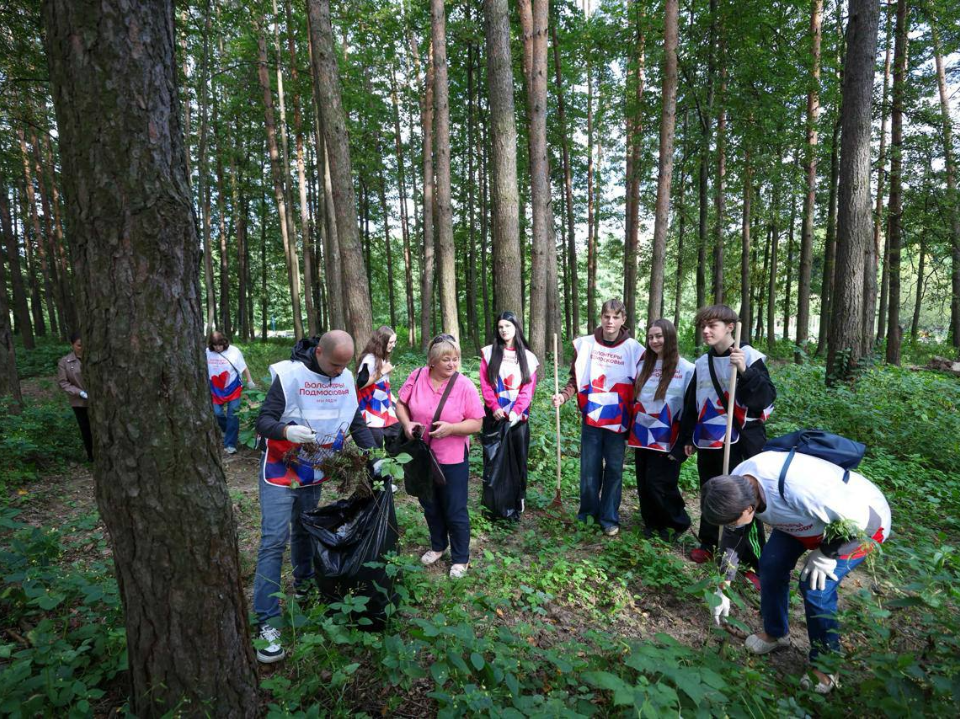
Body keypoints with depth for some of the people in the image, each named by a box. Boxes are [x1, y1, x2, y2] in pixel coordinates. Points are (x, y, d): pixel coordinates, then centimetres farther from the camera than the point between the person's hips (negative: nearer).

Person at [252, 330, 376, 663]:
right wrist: (287, 430, -42)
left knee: (304, 531, 20)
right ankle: (267, 623, 4)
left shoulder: (346, 378, -4)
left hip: (314, 475, 5)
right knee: (274, 542, -5)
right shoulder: (289, 375, -21)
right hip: (281, 474, -5)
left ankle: (303, 584, 42)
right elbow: (263, 422, -20)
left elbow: (357, 423, 4)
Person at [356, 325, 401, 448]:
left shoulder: (383, 358, 11)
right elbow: (361, 384, -20)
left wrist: (394, 399, 14)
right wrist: (382, 372, -18)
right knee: (375, 450, -7)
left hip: (385, 408, 9)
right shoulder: (369, 359, -15)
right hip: (372, 412, -9)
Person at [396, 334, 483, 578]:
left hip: (452, 459, -3)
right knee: (429, 506, 22)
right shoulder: (417, 377, -7)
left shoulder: (465, 386, -15)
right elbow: (401, 404, 4)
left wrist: (451, 428, -29)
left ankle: (461, 558, 30)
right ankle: (438, 545, 46)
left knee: (455, 511, 8)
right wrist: (406, 423, -15)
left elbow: (476, 423, -12)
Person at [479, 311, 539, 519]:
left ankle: (516, 506, 14)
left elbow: (528, 388, -2)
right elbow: (485, 384, -1)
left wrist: (516, 410, -15)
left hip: (518, 416, 0)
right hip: (495, 415, 0)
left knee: (518, 459, 3)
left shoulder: (527, 357, 6)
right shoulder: (489, 353, 5)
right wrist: (494, 407, -14)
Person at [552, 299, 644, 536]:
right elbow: (575, 378, 5)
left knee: (614, 470, 9)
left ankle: (609, 518, 24)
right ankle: (588, 514, 28)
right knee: (589, 469, 10)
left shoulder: (633, 349, -5)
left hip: (618, 421, -1)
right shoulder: (585, 344, -2)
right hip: (591, 418, 1)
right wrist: (563, 395, -12)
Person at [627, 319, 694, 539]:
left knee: (658, 484, -5)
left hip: (666, 438, -5)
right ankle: (652, 523, 29)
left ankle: (679, 523, 20)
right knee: (644, 484, 10)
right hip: (642, 435, 5)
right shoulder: (643, 366, 9)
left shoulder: (686, 369, -7)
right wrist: (629, 430, 15)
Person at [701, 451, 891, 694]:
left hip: (863, 519, -6)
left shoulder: (798, 490, -46)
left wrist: (825, 555, -18)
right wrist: (722, 591, 1)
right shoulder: (734, 484, -21)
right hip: (809, 515, 6)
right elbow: (731, 539, -6)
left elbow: (859, 520, -31)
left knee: (815, 587, -15)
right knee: (771, 565, 0)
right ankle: (776, 633, 27)